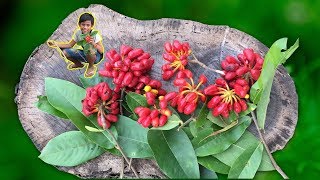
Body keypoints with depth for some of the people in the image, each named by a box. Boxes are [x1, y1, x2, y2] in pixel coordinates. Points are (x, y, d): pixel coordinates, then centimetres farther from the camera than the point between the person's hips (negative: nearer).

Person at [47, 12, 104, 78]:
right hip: (85, 55, 5)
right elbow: (70, 45, -3)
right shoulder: (78, 32, -12)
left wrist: (94, 44, -44)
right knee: (65, 52, -11)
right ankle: (78, 64, 20)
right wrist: (56, 44, -14)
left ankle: (91, 67, -5)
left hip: (96, 56, -5)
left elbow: (102, 51, -26)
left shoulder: (95, 34, -25)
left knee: (90, 49, -39)